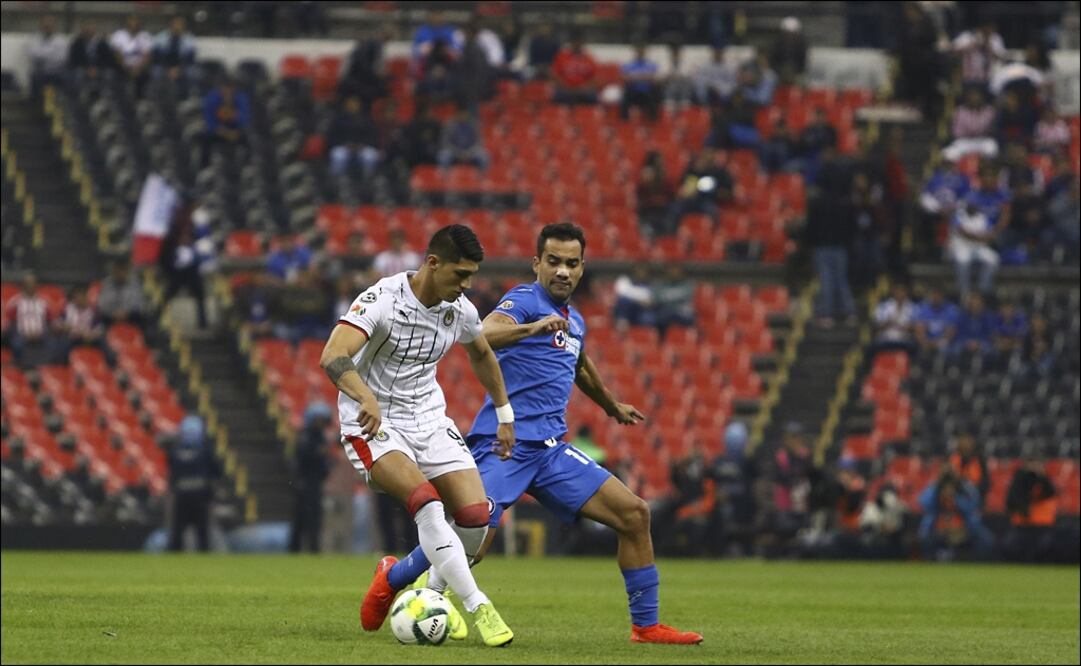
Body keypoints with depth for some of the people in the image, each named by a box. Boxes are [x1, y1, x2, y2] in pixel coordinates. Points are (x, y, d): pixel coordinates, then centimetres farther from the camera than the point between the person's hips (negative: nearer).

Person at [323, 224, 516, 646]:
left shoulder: (460, 311, -1)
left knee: (476, 515, -11)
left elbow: (482, 356, 23)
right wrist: (366, 398, -53)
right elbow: (333, 357, -36)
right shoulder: (383, 300, -21)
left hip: (428, 420, 6)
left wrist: (505, 415, 24)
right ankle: (477, 607, -23)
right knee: (426, 501, -29)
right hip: (374, 423, -6)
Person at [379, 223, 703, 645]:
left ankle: (646, 626, 5)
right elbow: (483, 335, -29)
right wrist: (531, 327, -47)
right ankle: (392, 579, 12)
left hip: (550, 451, 7)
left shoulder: (574, 321, 17)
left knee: (634, 514, -2)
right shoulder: (524, 300, -8)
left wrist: (613, 407, 54)